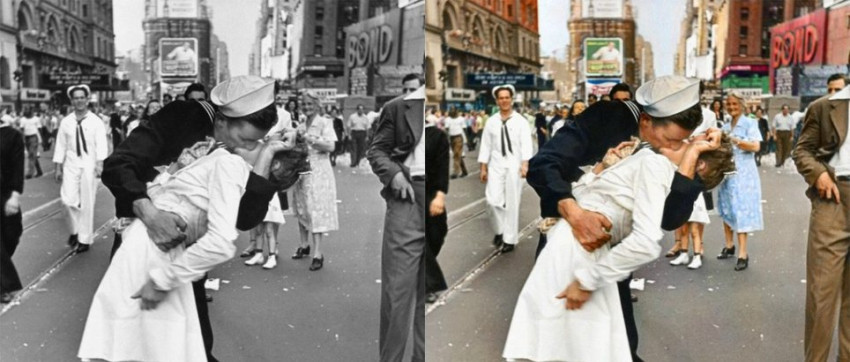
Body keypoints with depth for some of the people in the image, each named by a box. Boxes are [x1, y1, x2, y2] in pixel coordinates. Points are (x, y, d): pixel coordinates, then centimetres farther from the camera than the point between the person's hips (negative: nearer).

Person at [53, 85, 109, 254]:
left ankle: (85, 238, 16)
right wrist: (58, 167, 6)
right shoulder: (66, 122, 5)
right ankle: (75, 229, 18)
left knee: (87, 203, 3)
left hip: (89, 164, -2)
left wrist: (100, 163, -25)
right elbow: (61, 145, 8)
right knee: (68, 199, -9)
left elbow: (101, 144, -11)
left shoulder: (96, 121, -3)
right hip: (71, 164, 2)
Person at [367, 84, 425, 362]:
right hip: (408, 196, -2)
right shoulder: (399, 107, 5)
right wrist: (393, 173, -13)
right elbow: (377, 150, 6)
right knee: (397, 285, 1)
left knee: (429, 290, 10)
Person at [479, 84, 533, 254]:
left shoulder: (520, 121, -1)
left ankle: (510, 238, 14)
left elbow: (526, 144, -9)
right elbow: (486, 145, 7)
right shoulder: (491, 121, 6)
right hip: (496, 165, 2)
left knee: (512, 202, 3)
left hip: (514, 165, -2)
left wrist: (525, 164, -22)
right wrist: (483, 168, 5)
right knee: (493, 200, -8)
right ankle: (499, 230, 18)